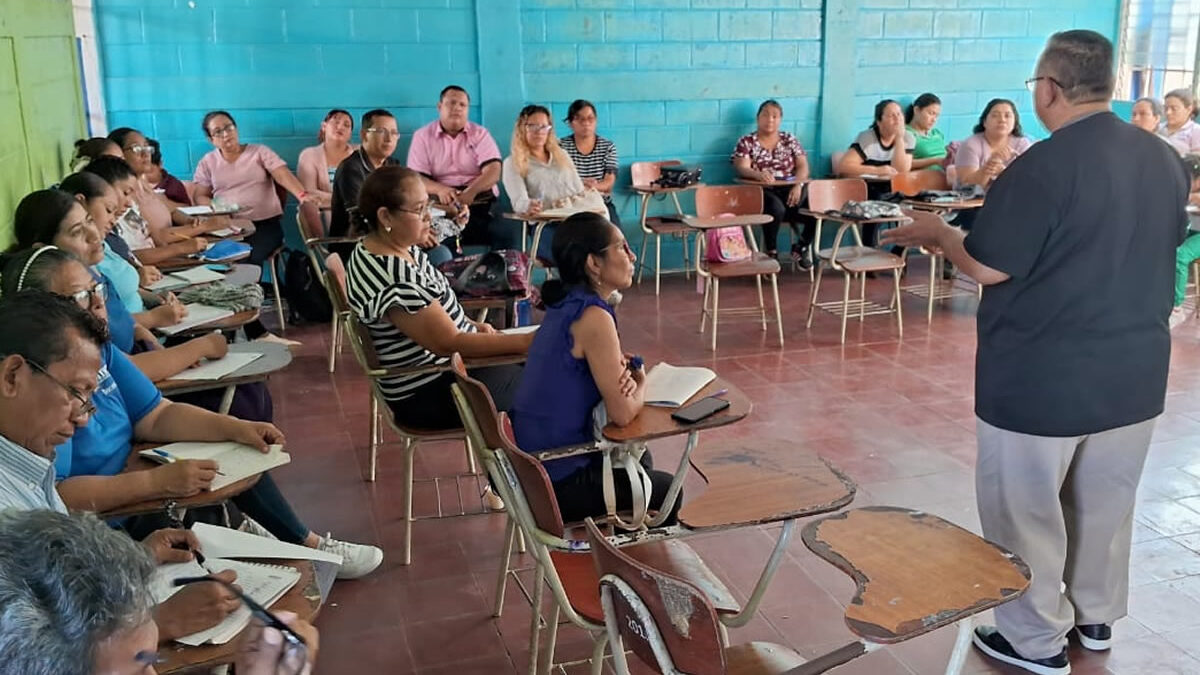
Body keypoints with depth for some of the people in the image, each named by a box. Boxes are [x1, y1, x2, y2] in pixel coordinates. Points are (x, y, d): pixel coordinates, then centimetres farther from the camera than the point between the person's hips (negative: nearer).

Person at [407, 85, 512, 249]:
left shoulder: (480, 134, 13)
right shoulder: (423, 136, 12)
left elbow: (493, 171, -2)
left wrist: (472, 191, -23)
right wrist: (440, 189, -20)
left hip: (480, 203, 1)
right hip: (440, 205, -1)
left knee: (505, 232, -28)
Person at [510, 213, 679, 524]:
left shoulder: (565, 305, 5)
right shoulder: (593, 317, -22)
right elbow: (622, 413, -22)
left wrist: (624, 376, -7)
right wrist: (641, 383, -1)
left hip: (533, 465, 8)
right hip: (558, 483, -8)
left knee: (637, 458, 32)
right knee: (666, 489, 16)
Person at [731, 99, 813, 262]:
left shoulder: (789, 139, 14)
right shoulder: (746, 142, 5)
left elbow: (803, 166, 6)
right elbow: (741, 168, -10)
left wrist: (798, 185, -16)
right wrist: (759, 174, -34)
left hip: (788, 190, 3)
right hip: (761, 192, -3)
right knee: (776, 208, -38)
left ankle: (801, 248, 1)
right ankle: (771, 251, -14)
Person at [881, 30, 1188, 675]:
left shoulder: (1044, 165, -21)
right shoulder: (1163, 158, 3)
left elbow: (988, 266, -18)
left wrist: (938, 233, 1)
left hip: (1043, 377, -7)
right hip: (1135, 369, 8)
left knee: (1027, 508, 9)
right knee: (1107, 501, 22)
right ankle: (1096, 616, 38)